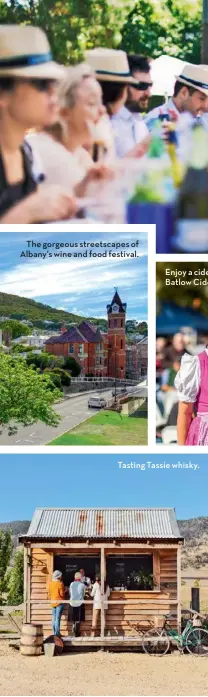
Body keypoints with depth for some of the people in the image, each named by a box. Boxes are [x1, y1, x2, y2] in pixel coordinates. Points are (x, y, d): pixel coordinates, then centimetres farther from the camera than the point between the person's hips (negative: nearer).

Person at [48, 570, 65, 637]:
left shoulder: (50, 583, 5)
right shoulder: (60, 583, -13)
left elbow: (49, 593, 12)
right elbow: (62, 594, -13)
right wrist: (65, 591, 5)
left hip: (53, 602, 6)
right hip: (59, 602, -6)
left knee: (54, 618, 12)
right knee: (58, 618, -6)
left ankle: (54, 633, 14)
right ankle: (57, 633, -8)